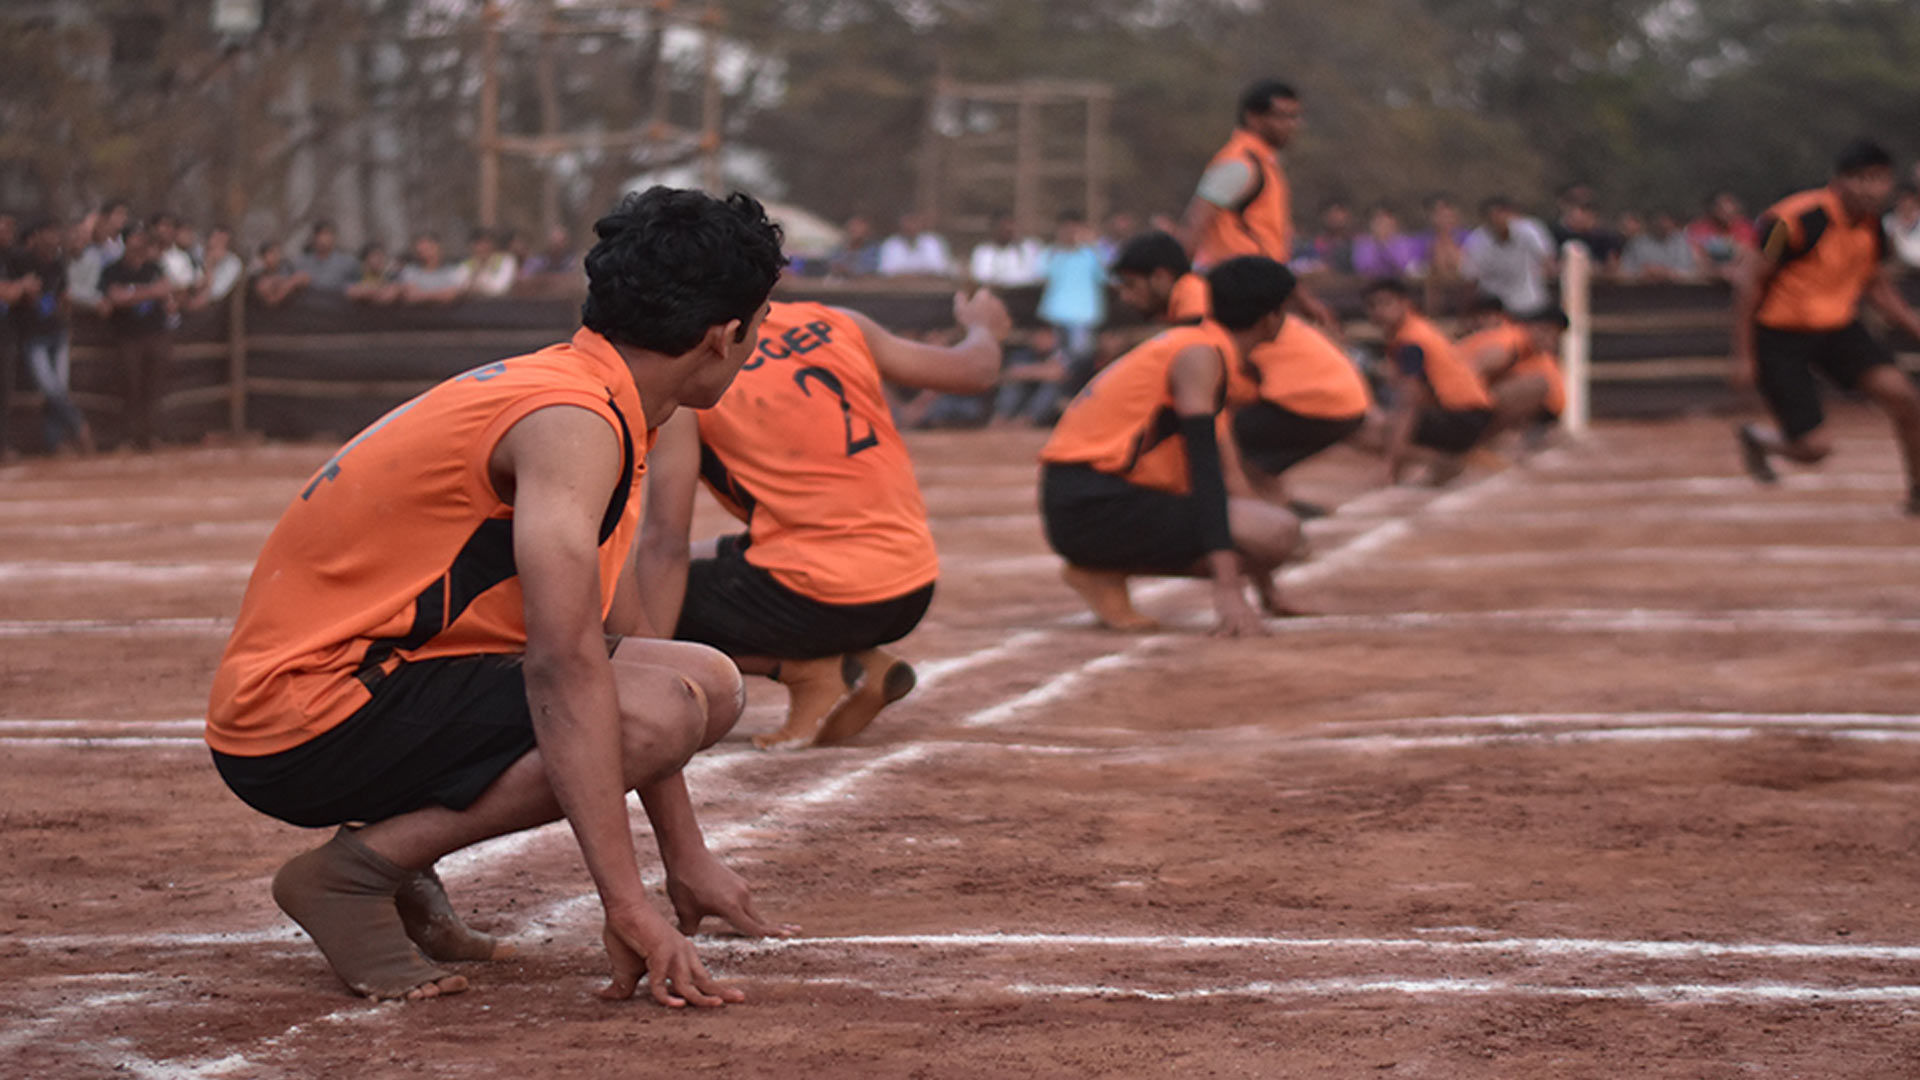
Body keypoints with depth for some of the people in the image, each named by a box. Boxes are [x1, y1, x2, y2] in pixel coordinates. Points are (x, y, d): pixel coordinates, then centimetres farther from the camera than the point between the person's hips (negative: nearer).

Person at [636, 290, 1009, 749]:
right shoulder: (832, 323, 8)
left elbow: (666, 540, -12)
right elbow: (975, 371, 18)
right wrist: (983, 328, 43)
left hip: (821, 601, -7)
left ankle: (807, 671, -4)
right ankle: (865, 665, 10)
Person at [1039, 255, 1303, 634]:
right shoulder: (1200, 356, -10)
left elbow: (1215, 461, 27)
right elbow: (1204, 462, -21)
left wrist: (1265, 586, 29)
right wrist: (1226, 587, -30)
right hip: (1095, 506, -10)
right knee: (1279, 530, -19)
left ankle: (1101, 567, 6)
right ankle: (1106, 574, -11)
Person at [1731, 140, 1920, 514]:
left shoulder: (1873, 227, -3)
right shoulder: (1795, 222, -25)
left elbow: (1877, 287, 15)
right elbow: (1749, 283, -18)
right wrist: (1743, 355, -17)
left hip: (1838, 328, 6)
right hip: (1781, 336, -6)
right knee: (1814, 447, -9)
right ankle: (1755, 439, 26)